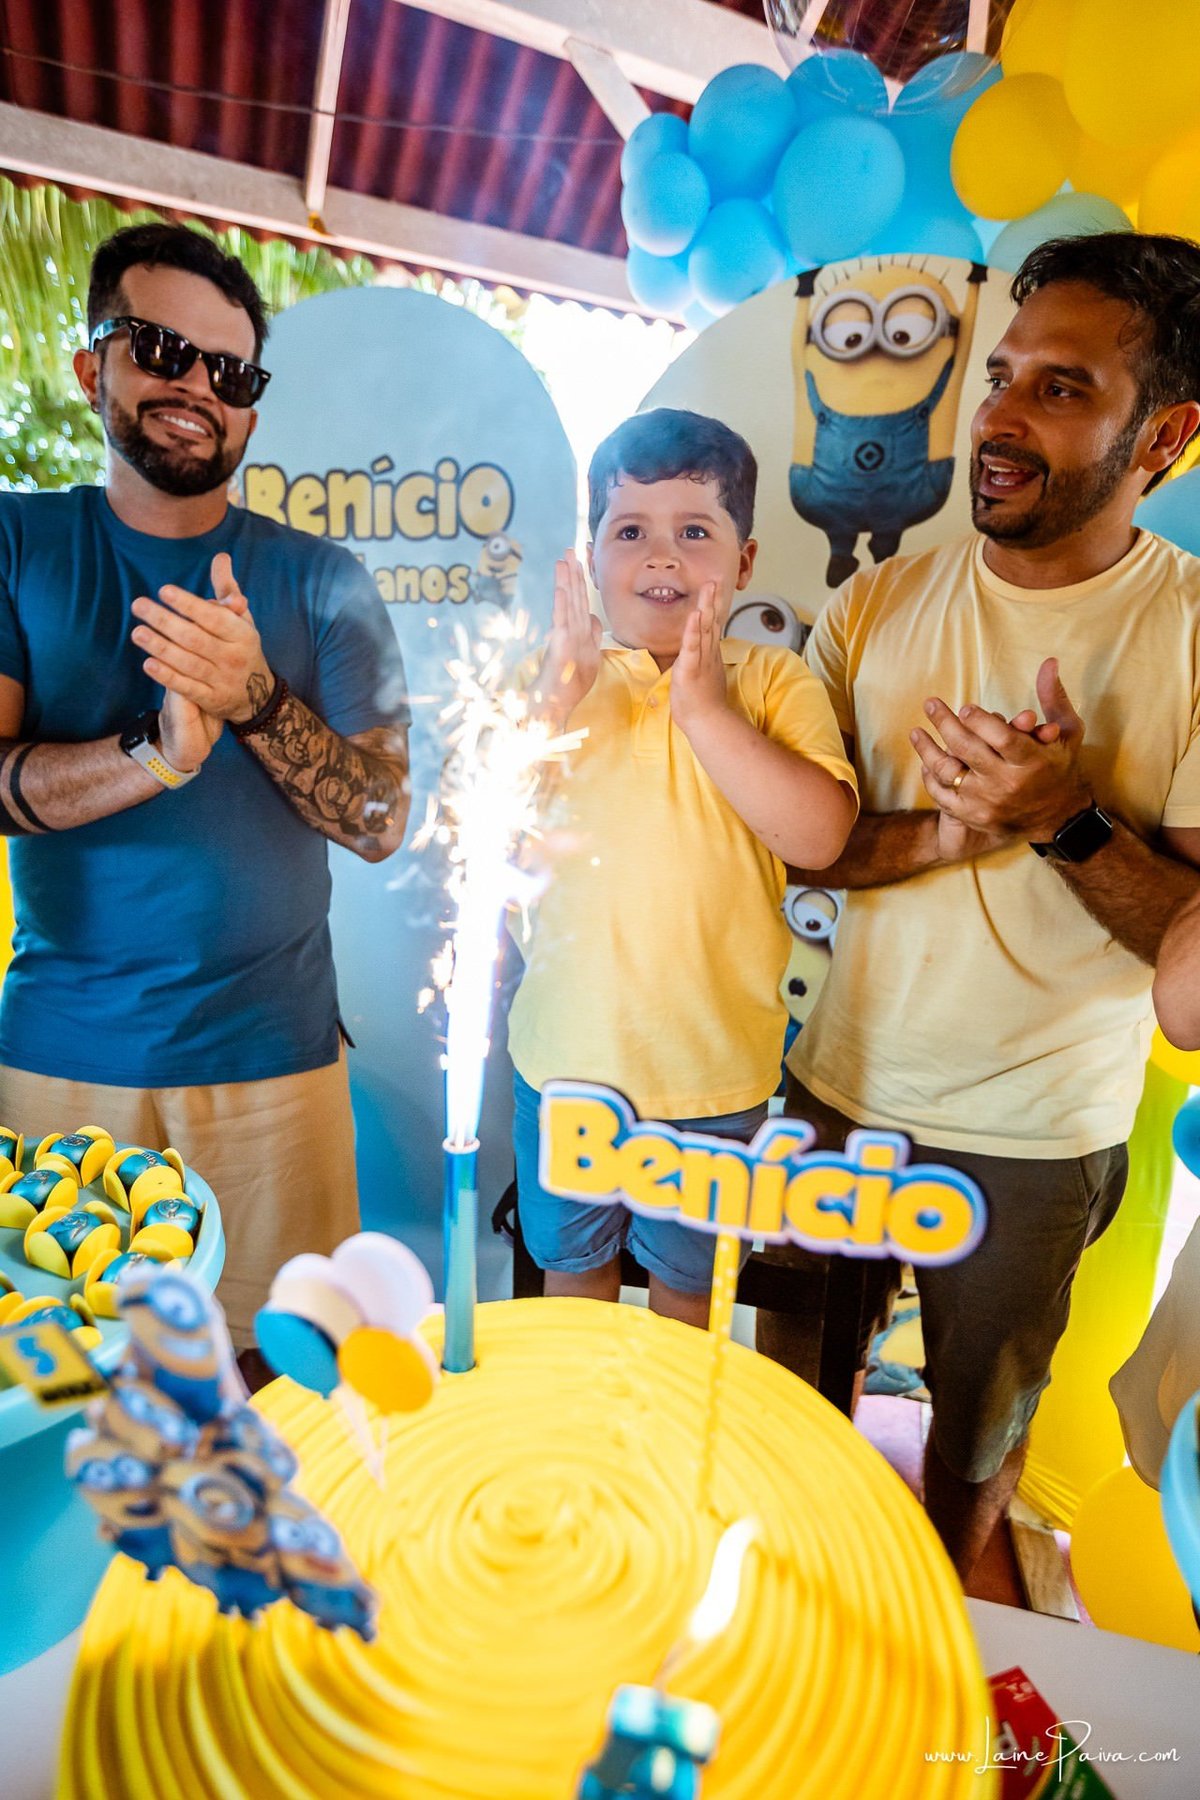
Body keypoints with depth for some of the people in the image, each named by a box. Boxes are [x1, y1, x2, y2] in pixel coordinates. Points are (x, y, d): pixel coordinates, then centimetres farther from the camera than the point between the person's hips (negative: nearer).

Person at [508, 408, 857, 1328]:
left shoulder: (775, 682, -6)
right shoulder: (558, 672, -1)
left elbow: (820, 834, -21)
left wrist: (704, 709, -25)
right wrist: (557, 699, -23)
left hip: (712, 1065, -1)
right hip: (568, 1053, 2)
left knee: (688, 1281, 23)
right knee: (572, 1266, 24)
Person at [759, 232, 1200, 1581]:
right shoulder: (876, 604, -1)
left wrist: (1066, 820, -26)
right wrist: (948, 830, -21)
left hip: (1039, 1132, -2)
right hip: (842, 1082, 3)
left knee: (980, 1419, 22)